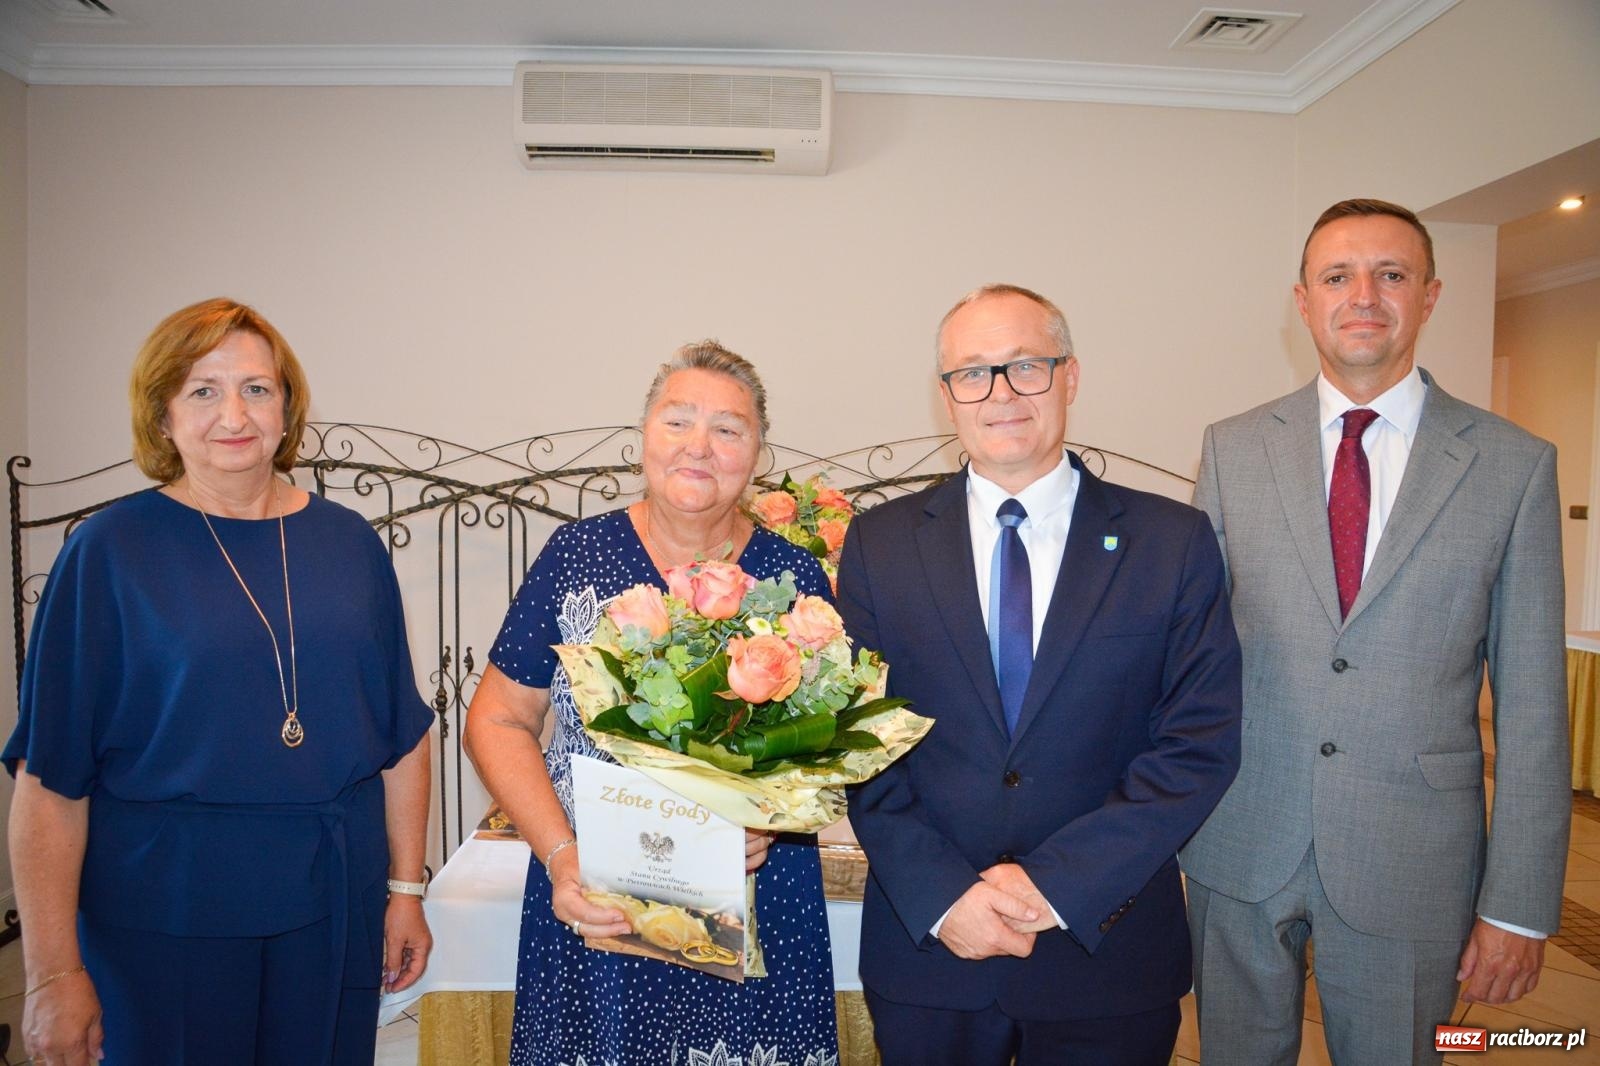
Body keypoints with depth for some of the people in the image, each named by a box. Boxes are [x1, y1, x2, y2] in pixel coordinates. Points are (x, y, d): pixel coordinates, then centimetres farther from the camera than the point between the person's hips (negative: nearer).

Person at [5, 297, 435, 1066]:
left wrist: (406, 888, 6)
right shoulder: (110, 550, -7)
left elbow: (402, 737, 6)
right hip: (163, 922, -2)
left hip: (335, 908, 3)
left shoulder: (348, 541, 2)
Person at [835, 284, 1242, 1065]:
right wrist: (941, 896, -13)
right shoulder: (880, 543, -1)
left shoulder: (1173, 541, -4)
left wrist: (1059, 882, -14)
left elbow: (1200, 743, -7)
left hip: (1108, 950, 0)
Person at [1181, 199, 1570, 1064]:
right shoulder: (1232, 450, 1)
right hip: (1238, 845, 1)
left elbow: (1531, 701, -3)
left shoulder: (1514, 465, -2)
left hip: (1411, 862, -1)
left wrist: (1519, 903, -4)